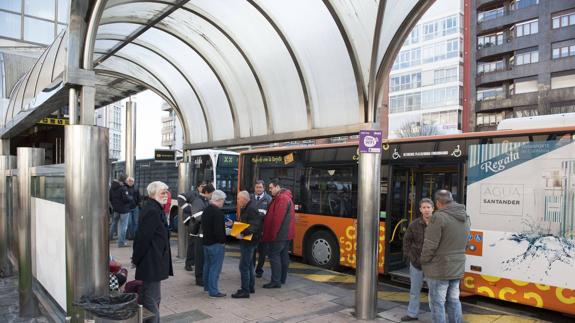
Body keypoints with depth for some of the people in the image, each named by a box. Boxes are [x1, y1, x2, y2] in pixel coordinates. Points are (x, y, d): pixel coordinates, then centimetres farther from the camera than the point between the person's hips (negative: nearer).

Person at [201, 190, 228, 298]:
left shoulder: (206, 211, 8)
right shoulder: (218, 212, -22)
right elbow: (218, 231, -26)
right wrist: (222, 240, -11)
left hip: (206, 242, 9)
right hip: (216, 244, -9)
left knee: (207, 265, 20)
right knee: (215, 268, -1)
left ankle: (207, 287, 32)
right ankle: (213, 291, 4)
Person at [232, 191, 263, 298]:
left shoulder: (251, 209, -20)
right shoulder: (247, 208, 12)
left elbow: (254, 226, -29)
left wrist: (242, 234, -35)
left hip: (248, 242, -11)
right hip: (247, 240, 11)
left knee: (244, 266, -6)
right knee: (249, 265, 19)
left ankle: (245, 291, 2)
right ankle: (251, 287, 30)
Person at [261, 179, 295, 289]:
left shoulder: (282, 198, -18)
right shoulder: (285, 197, 16)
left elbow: (278, 218, -23)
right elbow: (273, 215, 18)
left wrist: (272, 234, -20)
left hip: (279, 234, -10)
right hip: (286, 233, 10)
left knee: (274, 255, -7)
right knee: (283, 255, 15)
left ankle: (276, 281, -5)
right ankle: (282, 278, 24)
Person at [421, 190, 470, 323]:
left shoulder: (439, 217, -20)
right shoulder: (464, 218, 6)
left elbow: (430, 245, -18)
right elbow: (464, 244, 11)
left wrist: (424, 260, -3)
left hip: (439, 269, -7)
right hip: (457, 268, 7)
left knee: (437, 302, 3)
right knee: (454, 300, 18)